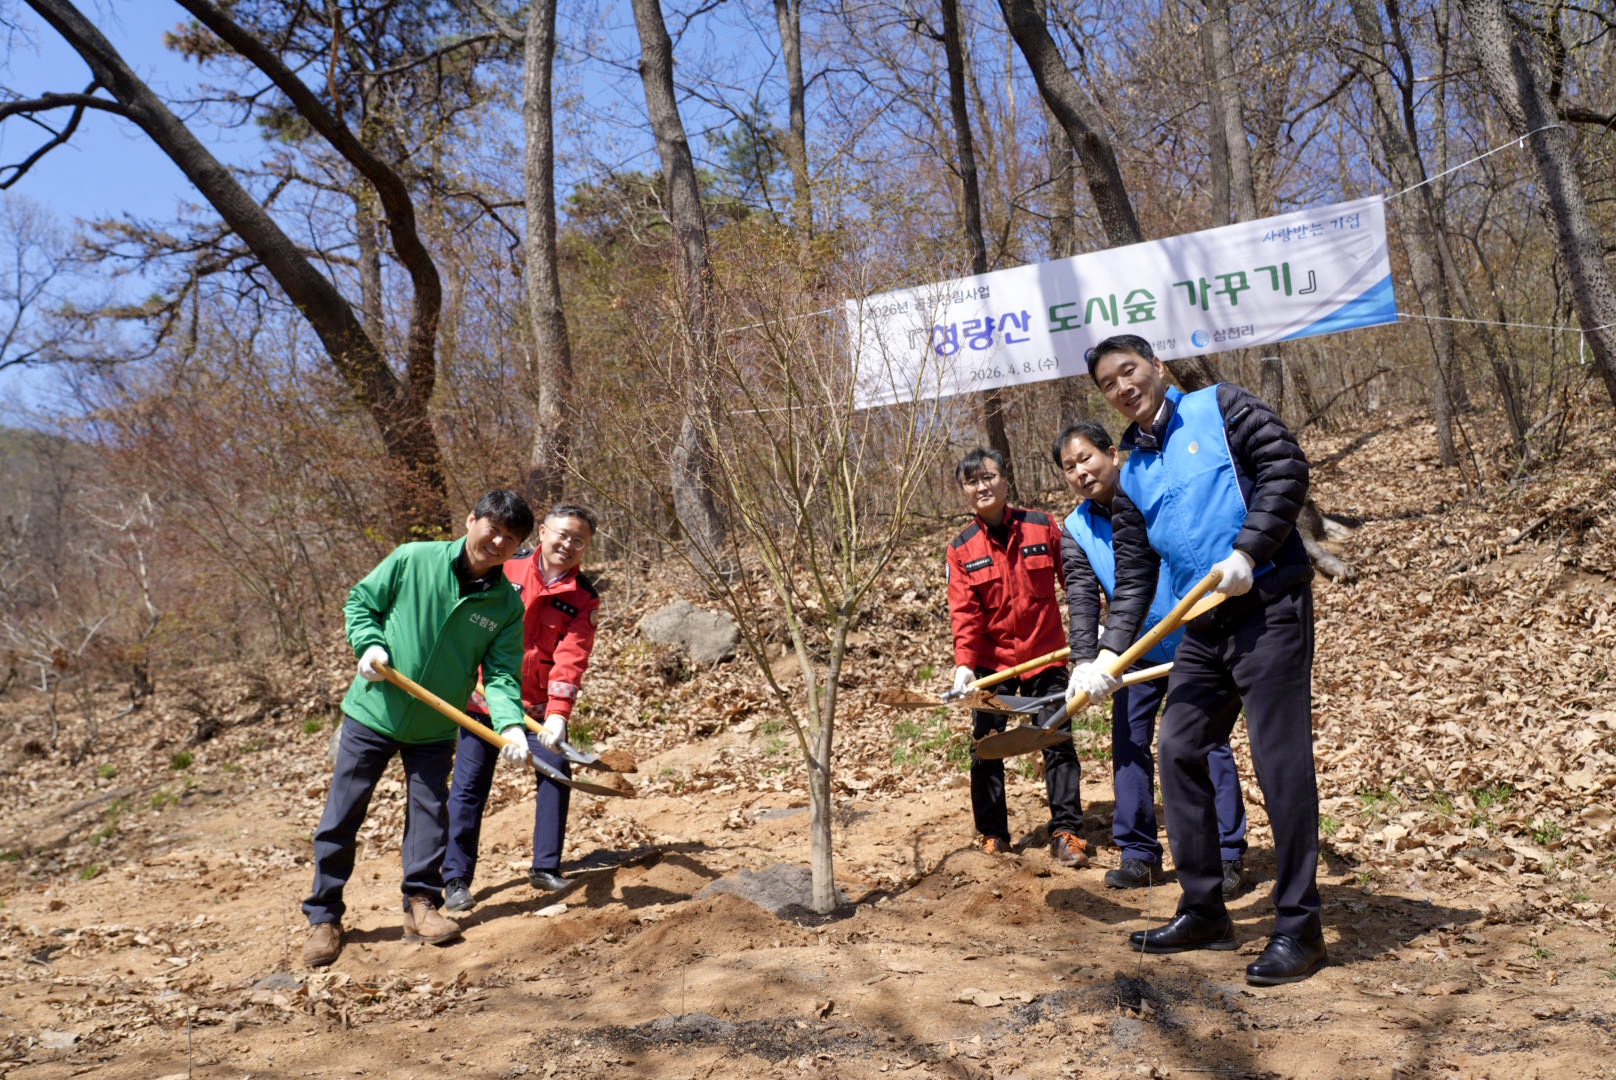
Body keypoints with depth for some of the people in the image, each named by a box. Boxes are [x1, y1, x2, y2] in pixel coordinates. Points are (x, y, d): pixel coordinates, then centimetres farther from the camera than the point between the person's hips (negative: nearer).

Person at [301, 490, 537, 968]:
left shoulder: (507, 605, -7)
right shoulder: (412, 560, -12)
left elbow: (501, 673, -11)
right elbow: (360, 601, 0)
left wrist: (510, 722, -28)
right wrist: (369, 643, -18)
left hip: (435, 730, 2)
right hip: (372, 713, -1)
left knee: (429, 813, 7)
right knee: (341, 816, 5)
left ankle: (420, 905, 24)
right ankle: (324, 917, 18)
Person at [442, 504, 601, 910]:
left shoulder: (583, 598, -6)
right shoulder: (507, 567, -5)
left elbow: (570, 658, -18)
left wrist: (557, 714, -30)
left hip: (539, 702, 1)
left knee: (557, 768, -9)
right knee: (469, 784, -1)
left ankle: (546, 867, 6)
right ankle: (456, 879, 9)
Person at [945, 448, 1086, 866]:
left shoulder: (1042, 527, -2)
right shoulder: (961, 549, -2)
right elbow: (964, 613, -8)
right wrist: (964, 663, -20)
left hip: (1044, 655, 0)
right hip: (991, 660, 1)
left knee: (1058, 742, 0)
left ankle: (1066, 831, 9)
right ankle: (992, 833, 16)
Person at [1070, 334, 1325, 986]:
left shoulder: (1220, 407, 0)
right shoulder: (1132, 475, 15)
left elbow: (1286, 468, -10)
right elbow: (1133, 578, 13)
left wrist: (1247, 551, -19)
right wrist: (1109, 654, 3)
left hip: (1269, 606, -7)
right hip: (1203, 629, 7)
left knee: (1280, 761, -7)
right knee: (1179, 751, 8)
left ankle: (1298, 927, 4)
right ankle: (1203, 911, 22)